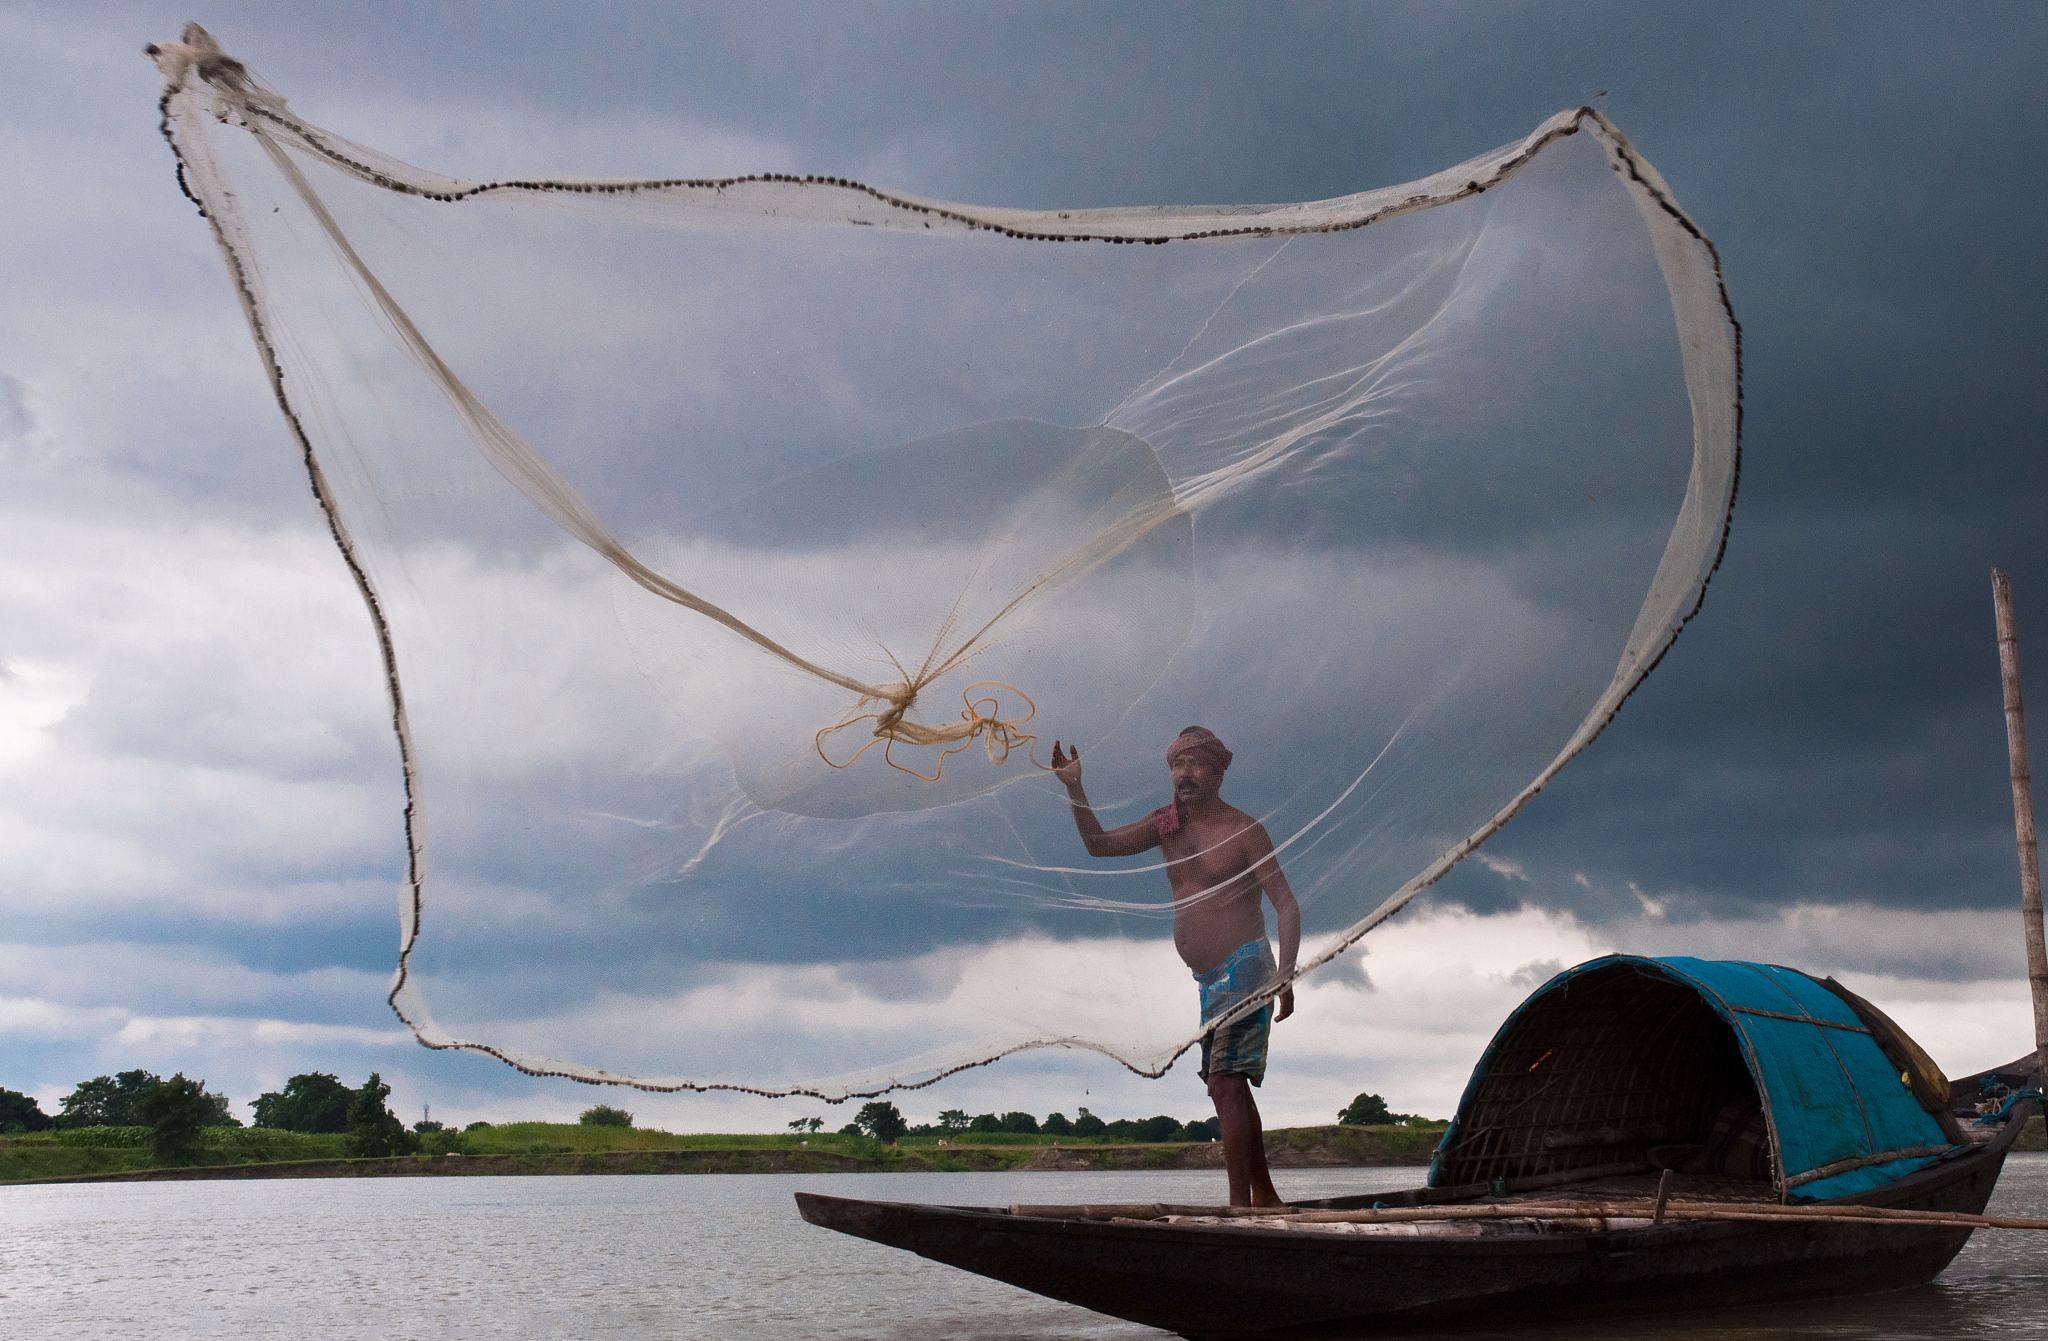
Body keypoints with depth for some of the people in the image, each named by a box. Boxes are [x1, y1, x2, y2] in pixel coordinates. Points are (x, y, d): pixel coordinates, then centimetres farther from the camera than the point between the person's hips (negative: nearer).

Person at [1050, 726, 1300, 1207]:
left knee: (1226, 1083, -17)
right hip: (1204, 979, 8)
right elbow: (1099, 845, 7)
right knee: (1228, 1088, 10)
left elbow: (1287, 905, -9)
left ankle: (1241, 1207, -20)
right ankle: (1265, 1200, 18)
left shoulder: (1243, 829, -7)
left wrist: (1285, 977, -20)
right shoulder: (1166, 823, 10)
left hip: (1243, 967, -8)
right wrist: (1075, 789, -7)